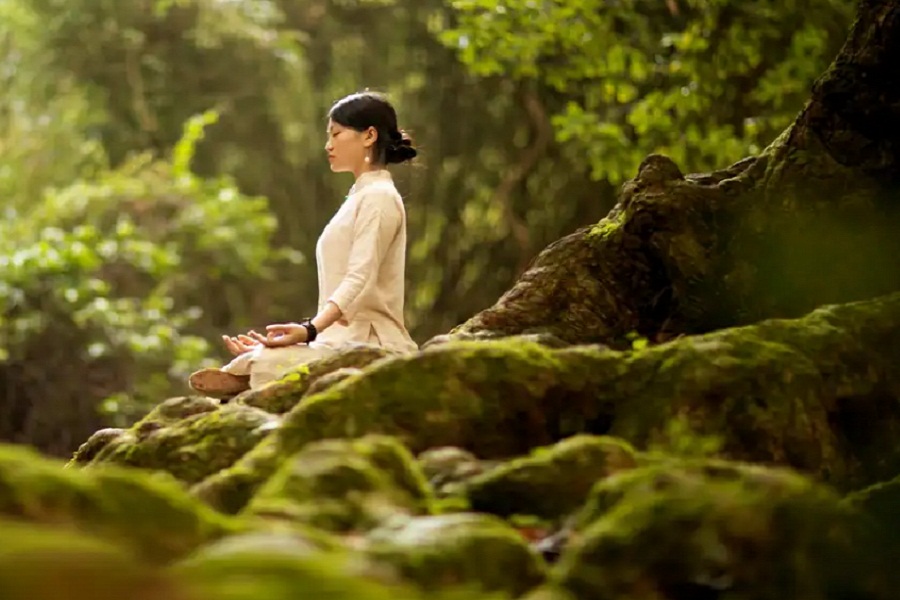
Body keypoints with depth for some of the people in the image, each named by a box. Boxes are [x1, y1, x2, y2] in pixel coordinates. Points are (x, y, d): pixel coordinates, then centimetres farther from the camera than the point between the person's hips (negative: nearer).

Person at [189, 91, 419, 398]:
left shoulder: (379, 197, -7)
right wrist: (310, 331, 13)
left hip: (366, 344, -10)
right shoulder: (360, 197, 26)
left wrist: (310, 329, -33)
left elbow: (358, 281, -20)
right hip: (343, 339, 10)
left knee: (265, 365, -31)